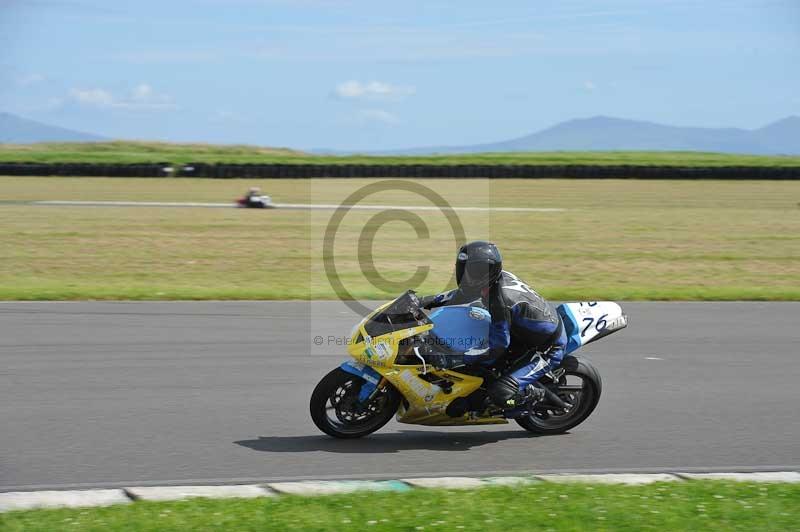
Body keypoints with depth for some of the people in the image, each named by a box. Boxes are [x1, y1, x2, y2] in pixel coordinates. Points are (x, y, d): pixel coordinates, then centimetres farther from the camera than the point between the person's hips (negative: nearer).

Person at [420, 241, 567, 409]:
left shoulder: (500, 301, -34)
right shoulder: (500, 276, -7)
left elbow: (496, 346, -30)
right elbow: (462, 293, 13)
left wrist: (453, 359, -32)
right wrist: (431, 301, 8)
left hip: (548, 350, -10)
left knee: (500, 395, -23)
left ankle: (538, 395, 4)